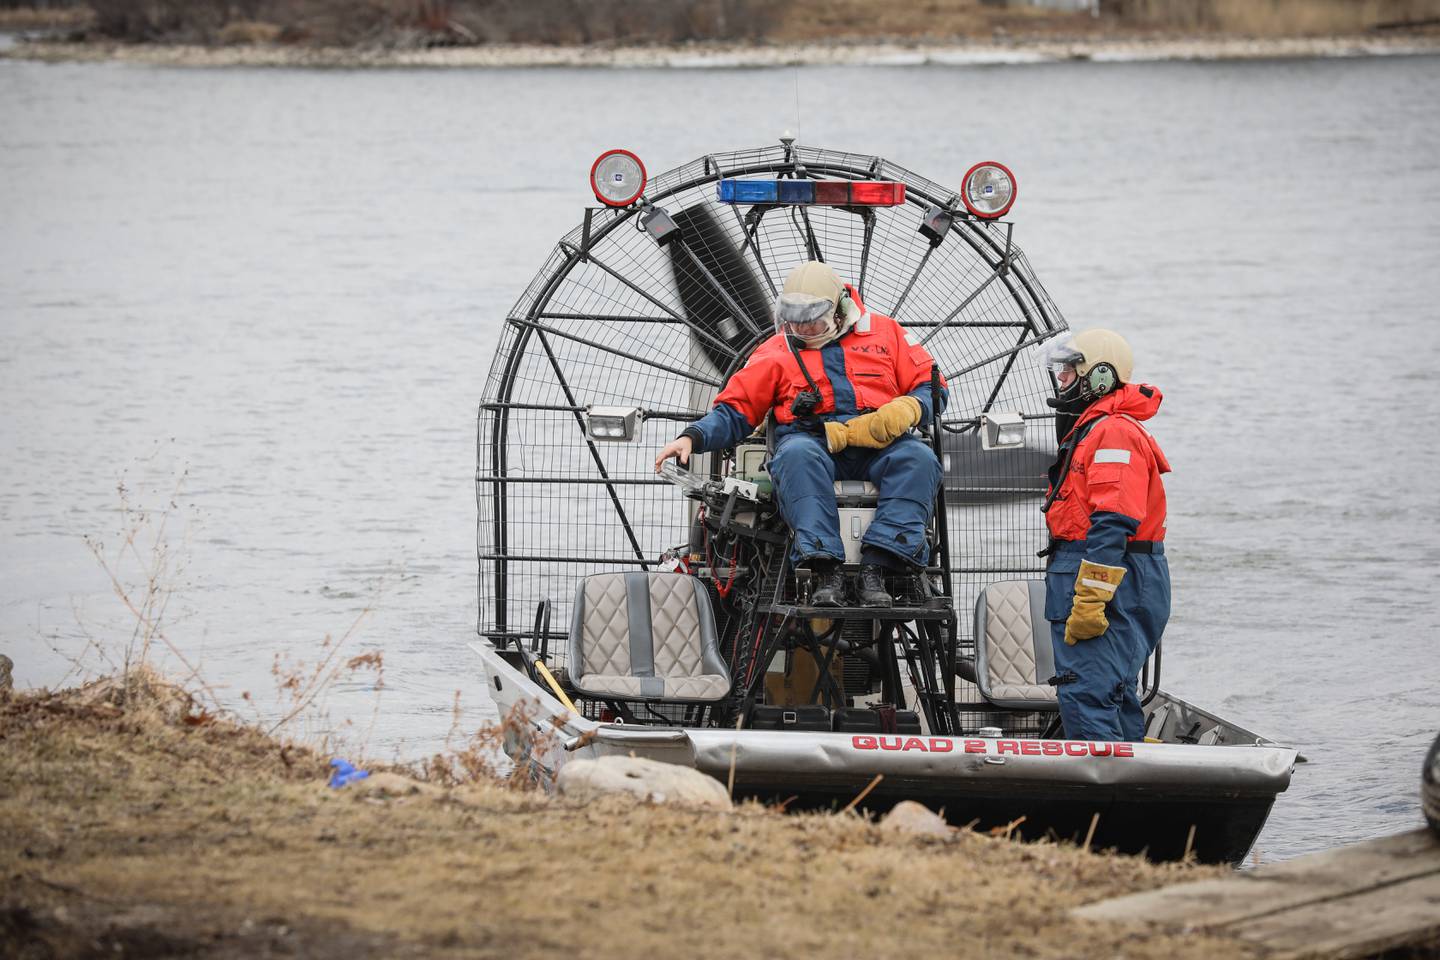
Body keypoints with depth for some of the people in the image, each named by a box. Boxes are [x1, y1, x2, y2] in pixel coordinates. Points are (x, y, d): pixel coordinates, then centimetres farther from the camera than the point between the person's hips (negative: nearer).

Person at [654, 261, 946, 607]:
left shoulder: (884, 332, 16)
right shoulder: (776, 352, 18)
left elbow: (931, 387, 14)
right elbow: (734, 411, 17)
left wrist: (906, 409, -9)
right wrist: (692, 438, -2)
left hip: (879, 443, 0)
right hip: (812, 438, 0)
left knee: (919, 458, -34)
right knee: (798, 455, -38)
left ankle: (875, 566, -42)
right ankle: (826, 571, -47)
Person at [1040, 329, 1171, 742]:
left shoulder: (1113, 433, -14)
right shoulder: (1089, 432, 22)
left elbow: (1111, 526, -23)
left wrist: (1088, 600, -28)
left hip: (1109, 584, -11)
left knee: (1086, 696, -16)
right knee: (1113, 696, 14)